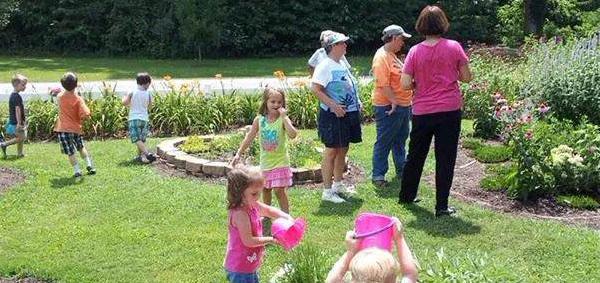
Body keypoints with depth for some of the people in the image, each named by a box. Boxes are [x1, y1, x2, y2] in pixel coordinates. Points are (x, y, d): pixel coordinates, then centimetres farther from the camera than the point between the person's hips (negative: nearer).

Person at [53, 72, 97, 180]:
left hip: (63, 129, -1)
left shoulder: (59, 96, -3)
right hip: (76, 128, 1)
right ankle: (90, 166, 24)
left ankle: (77, 172, -5)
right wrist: (81, 120, 0)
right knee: (81, 147, 25)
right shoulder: (78, 99, -12)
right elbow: (85, 114, -22)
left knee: (70, 152, 0)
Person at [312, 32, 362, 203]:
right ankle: (327, 191, 2)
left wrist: (357, 102, 11)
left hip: (349, 113, 9)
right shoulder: (325, 66, -12)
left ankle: (338, 184, 29)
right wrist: (334, 106, -24)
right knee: (331, 151, -4)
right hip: (333, 116, -9)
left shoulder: (342, 64, 15)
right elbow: (316, 88, -20)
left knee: (343, 150, 16)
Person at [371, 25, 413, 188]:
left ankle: (401, 170, 30)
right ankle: (378, 175, 3)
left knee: (400, 139, 19)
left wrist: (407, 102, 19)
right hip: (389, 108, -10)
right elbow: (383, 84, -24)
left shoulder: (392, 55, 15)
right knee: (384, 142, -3)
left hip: (402, 105, 10)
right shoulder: (382, 57, -17)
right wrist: (394, 101, -26)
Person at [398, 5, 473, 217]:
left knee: (416, 155, 18)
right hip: (449, 111, -2)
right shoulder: (454, 47, -4)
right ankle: (442, 207, 7)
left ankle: (406, 195, 32)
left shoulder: (415, 51, -3)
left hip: (422, 112, 2)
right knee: (445, 159, 4)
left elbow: (405, 84, -6)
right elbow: (466, 78, 1)